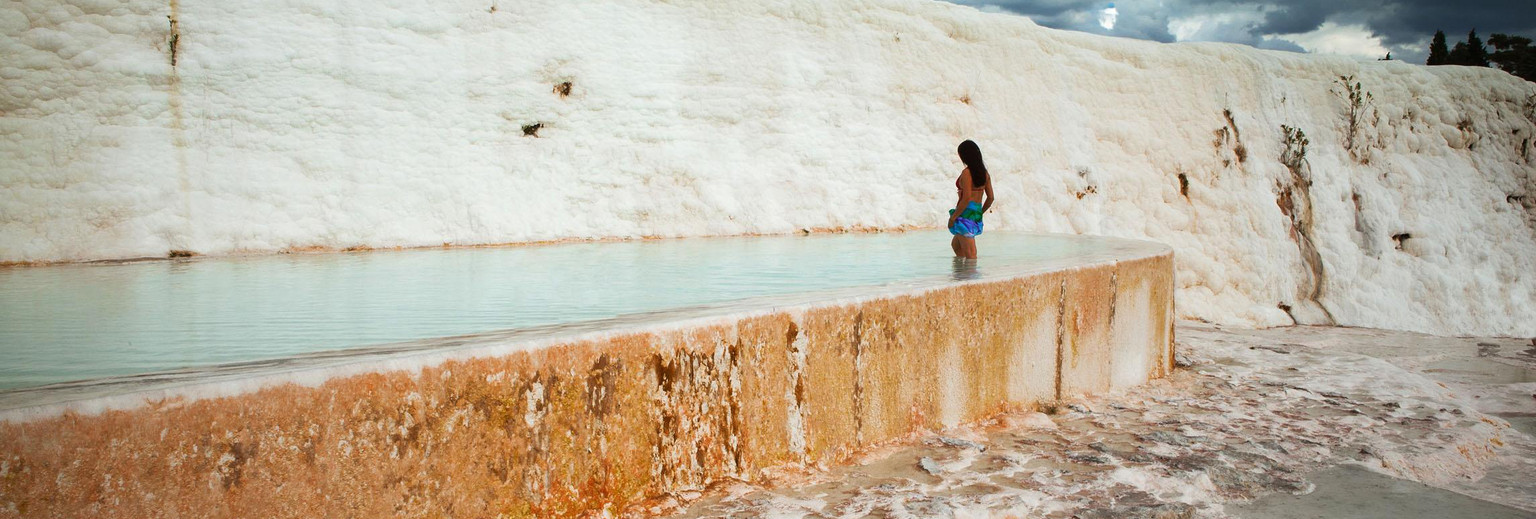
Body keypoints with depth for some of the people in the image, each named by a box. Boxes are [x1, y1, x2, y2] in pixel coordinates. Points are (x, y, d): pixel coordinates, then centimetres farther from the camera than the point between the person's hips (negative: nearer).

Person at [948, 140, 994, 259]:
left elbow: (967, 198, -21)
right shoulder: (984, 173, 9)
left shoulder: (967, 173, -14)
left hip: (966, 214, -8)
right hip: (977, 215, 9)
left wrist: (953, 217, -14)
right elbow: (991, 198, 11)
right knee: (955, 245, 25)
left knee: (970, 255, -6)